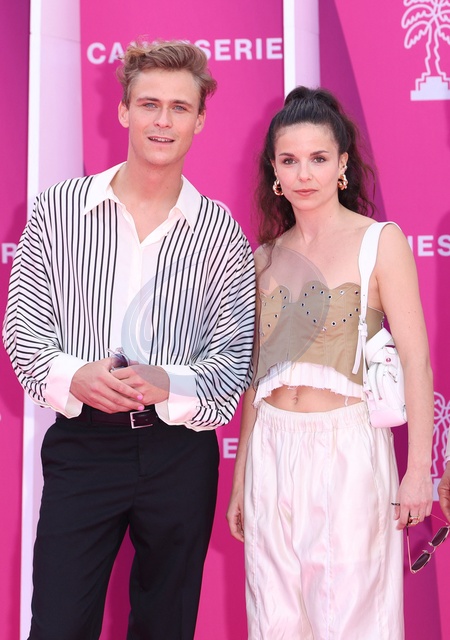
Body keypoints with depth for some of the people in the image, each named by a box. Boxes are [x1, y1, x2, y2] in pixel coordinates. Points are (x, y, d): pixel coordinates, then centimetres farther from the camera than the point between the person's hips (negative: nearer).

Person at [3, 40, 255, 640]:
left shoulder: (221, 232, 0)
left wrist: (167, 383, -20)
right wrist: (74, 377, -19)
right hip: (81, 444, -1)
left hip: (180, 451, 1)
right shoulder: (59, 209, 1)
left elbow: (234, 358, -1)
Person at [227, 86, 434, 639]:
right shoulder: (264, 257, 9)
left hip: (348, 449, -4)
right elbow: (258, 374, 13)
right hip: (273, 453, 5)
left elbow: (415, 358, -8)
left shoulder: (382, 242, -4)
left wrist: (419, 468, -13)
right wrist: (240, 479, 15)